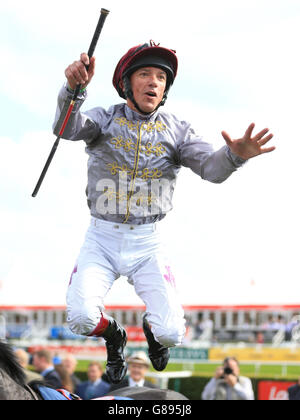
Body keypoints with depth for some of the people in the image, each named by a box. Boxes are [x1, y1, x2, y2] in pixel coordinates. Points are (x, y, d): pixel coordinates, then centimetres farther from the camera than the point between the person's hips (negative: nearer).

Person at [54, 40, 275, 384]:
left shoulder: (176, 131, 0)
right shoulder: (104, 120, -3)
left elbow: (212, 167, -15)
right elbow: (67, 127, -25)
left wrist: (236, 155, -40)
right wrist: (74, 87, -47)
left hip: (147, 243, 1)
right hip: (101, 239, -1)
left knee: (171, 333, -13)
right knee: (81, 317, -24)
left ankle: (152, 328, 28)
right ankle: (114, 337, 15)